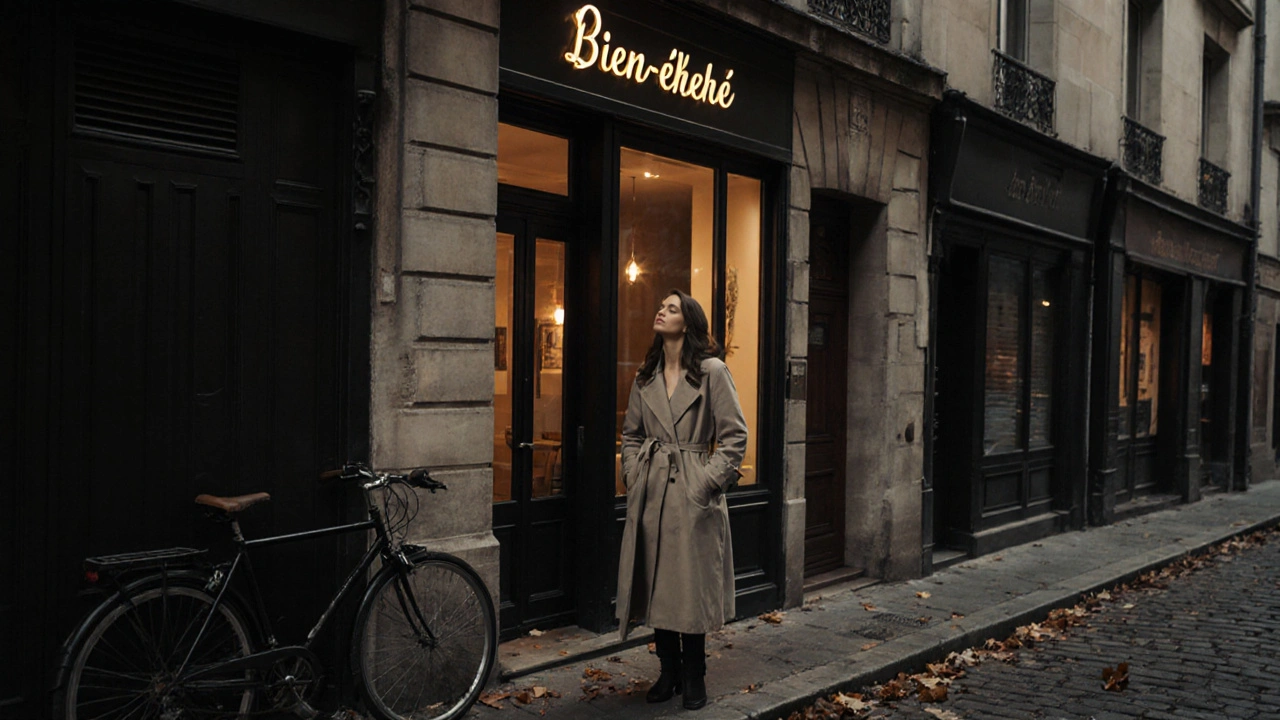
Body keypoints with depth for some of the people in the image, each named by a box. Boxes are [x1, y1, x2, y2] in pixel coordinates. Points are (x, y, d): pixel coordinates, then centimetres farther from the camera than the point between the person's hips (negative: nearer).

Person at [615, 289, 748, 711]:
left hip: (693, 495, -5)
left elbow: (735, 435, -6)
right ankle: (668, 671, 23)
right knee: (656, 584, 9)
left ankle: (694, 677, 17)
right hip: (650, 492, 5)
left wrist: (709, 482, -11)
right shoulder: (646, 376, 10)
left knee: (692, 586, 1)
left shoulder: (712, 371, -6)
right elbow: (631, 433, 18)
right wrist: (633, 477, 6)